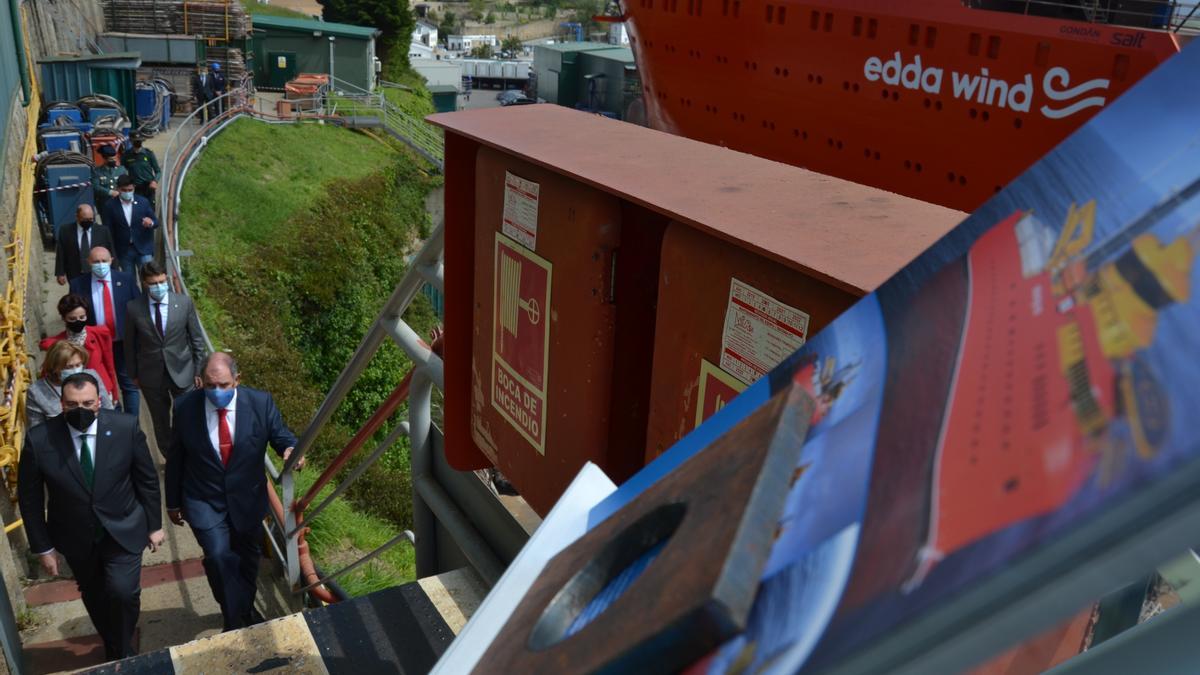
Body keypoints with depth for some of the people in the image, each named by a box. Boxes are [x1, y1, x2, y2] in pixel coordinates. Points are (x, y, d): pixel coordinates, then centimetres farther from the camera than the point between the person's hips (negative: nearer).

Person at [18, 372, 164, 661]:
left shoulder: (126, 427, -18)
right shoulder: (39, 440, -18)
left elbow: (147, 480, -6)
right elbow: (30, 497, -6)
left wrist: (154, 525, 0)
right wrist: (43, 547, -2)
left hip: (123, 531, -1)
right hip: (76, 539, 2)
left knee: (122, 593, -14)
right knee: (95, 597, 18)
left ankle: (123, 653, 15)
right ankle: (113, 648, 45)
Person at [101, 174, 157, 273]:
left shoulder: (143, 202, 1)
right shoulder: (111, 205, -2)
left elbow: (156, 222, 6)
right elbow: (108, 230, 1)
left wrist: (151, 223, -19)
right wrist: (111, 253, -3)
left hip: (143, 248, 0)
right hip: (124, 251, 0)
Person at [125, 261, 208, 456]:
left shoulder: (184, 303, -8)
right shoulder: (133, 308, -9)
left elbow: (197, 339, -1)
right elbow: (130, 344, 2)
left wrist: (199, 371, 0)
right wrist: (134, 374, 6)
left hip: (182, 372, 0)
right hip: (151, 375, 1)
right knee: (161, 423, 14)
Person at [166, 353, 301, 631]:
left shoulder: (260, 402, -17)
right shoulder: (184, 407, -14)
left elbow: (280, 435, -4)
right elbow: (175, 458, -2)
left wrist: (291, 449, -30)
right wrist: (173, 502, 6)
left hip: (247, 499, 2)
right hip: (204, 501, -1)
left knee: (248, 559, 19)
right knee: (219, 556, -19)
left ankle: (245, 610, 46)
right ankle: (236, 621, 1)